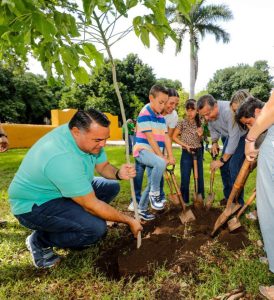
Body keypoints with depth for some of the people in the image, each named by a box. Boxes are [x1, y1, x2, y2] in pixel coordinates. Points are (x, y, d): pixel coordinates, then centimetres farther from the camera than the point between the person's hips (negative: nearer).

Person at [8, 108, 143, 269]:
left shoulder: (88, 137, -12)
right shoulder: (63, 158, -36)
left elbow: (103, 166, 2)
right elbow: (91, 205, -30)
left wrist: (118, 173, -22)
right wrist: (129, 220, -18)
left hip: (61, 190, 9)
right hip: (34, 204, -8)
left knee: (111, 186, 2)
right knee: (96, 228, -25)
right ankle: (40, 241, -1)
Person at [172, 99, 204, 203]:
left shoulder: (199, 123, 6)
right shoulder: (182, 123, -7)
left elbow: (200, 140, 14)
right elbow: (174, 137, -8)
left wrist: (200, 135, -8)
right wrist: (186, 145, -16)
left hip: (198, 152, 4)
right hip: (187, 153, -4)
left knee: (200, 178, 12)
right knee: (185, 179, 2)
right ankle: (184, 202, 15)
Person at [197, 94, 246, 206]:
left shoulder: (229, 110, -36)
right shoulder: (209, 113, -13)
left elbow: (234, 138, -34)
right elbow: (213, 130, 7)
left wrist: (222, 160, -28)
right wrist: (214, 142, -12)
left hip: (242, 136, -7)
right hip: (229, 136, 7)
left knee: (234, 166, -17)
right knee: (224, 167, 4)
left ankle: (238, 202, -4)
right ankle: (228, 198, 18)